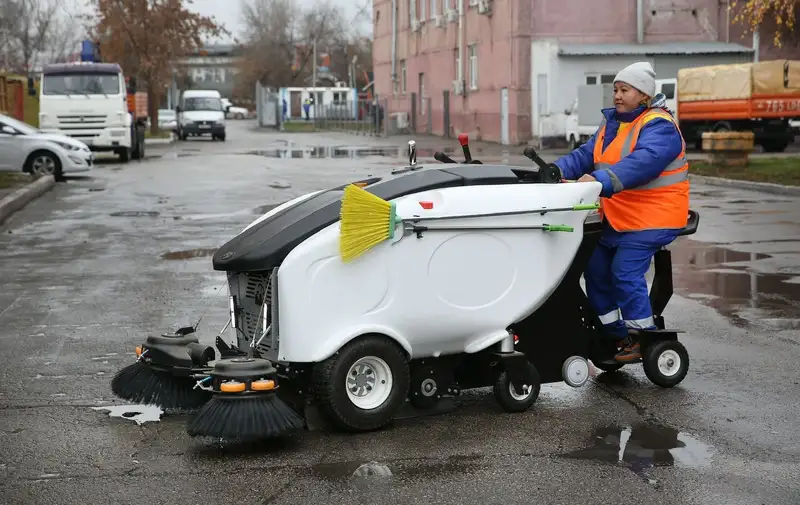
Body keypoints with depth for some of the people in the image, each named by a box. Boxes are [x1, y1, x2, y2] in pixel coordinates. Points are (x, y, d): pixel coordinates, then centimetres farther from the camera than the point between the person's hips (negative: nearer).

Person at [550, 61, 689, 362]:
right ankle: (616, 335, 21)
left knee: (625, 273, -15)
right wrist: (557, 171, -13)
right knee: (596, 270, 8)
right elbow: (585, 155, 6)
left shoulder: (659, 126, -15)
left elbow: (642, 162, -33)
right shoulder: (611, 123, 14)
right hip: (616, 218, 9)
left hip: (650, 218, -9)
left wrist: (600, 180, -46)